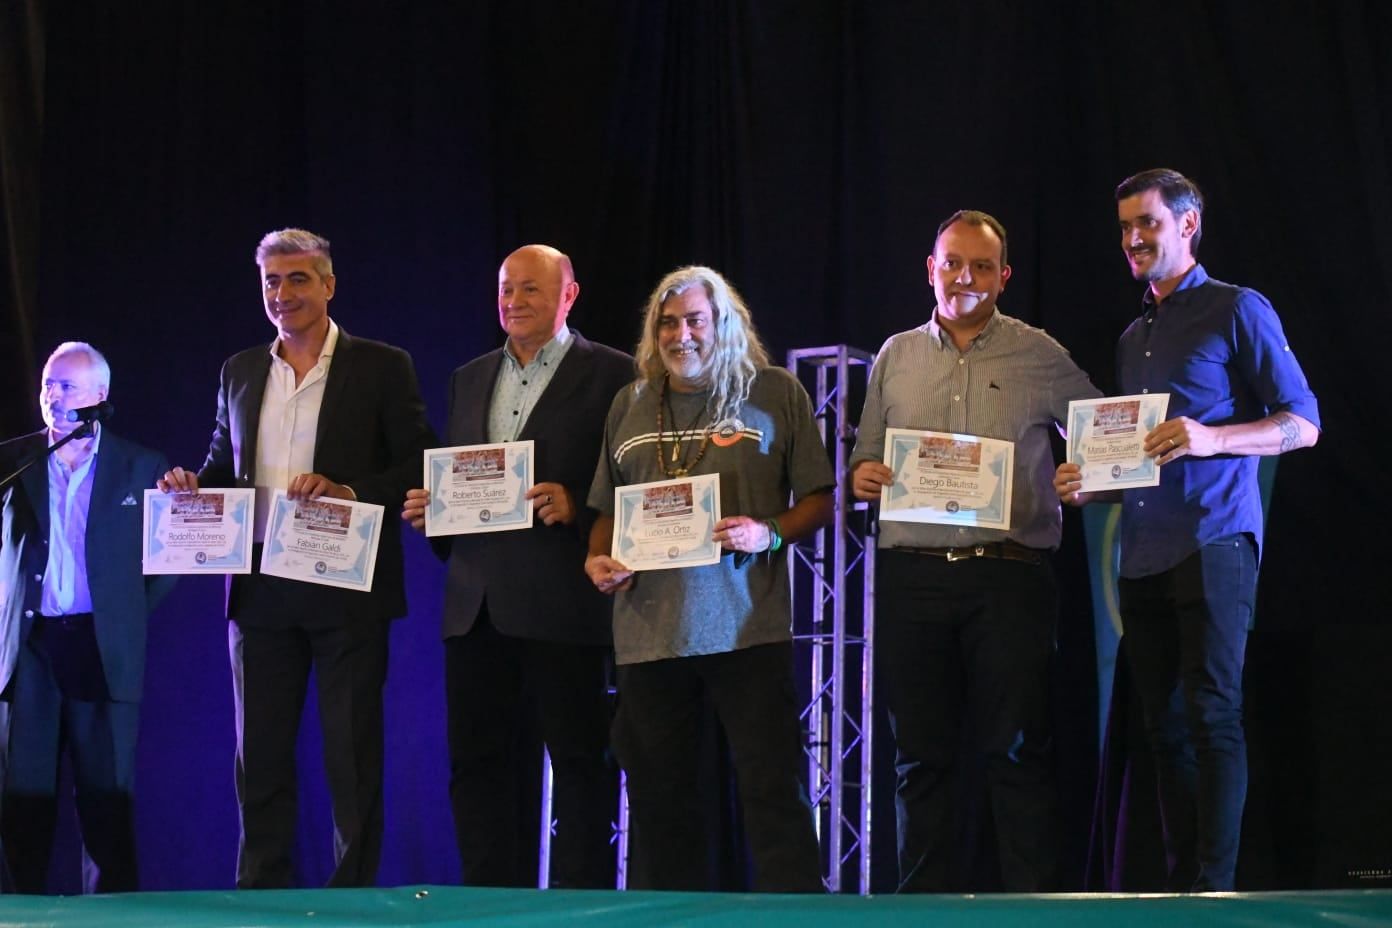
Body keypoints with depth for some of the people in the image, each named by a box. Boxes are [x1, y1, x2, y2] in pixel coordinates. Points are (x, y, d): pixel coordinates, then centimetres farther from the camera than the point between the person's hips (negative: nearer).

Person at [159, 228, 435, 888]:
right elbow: (224, 468, 19)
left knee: (352, 757, 1)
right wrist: (192, 484, -3)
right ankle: (260, 898, 14)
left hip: (347, 588, -4)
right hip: (261, 591, 4)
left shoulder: (381, 368, 0)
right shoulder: (241, 372, 14)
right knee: (259, 756, 7)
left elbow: (420, 469, -5)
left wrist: (349, 492, -20)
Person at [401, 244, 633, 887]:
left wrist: (574, 507, -21)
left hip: (559, 604, -6)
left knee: (579, 762, -1)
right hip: (477, 606, 6)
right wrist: (427, 510, 1)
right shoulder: (470, 379, 18)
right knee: (476, 760, 6)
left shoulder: (610, 375, -1)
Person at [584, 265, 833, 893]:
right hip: (648, 628, 4)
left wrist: (770, 533, -13)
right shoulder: (631, 406, 16)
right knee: (658, 794, 6)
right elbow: (607, 508, 21)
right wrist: (596, 560, 2)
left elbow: (817, 499, 5)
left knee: (773, 787, -7)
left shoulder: (774, 394, 5)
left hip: (747, 626, -4)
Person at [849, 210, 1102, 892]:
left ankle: (1032, 899, 1)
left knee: (1017, 747, -3)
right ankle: (921, 904, 11)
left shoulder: (1039, 356, 6)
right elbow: (866, 458, 18)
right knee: (920, 752, 6)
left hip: (1009, 574, -3)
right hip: (912, 575, 3)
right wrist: (861, 477, -5)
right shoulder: (896, 356, 15)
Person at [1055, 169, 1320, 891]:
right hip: (1142, 553, 7)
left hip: (1213, 540, -7)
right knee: (1164, 725, 5)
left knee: (1211, 715, -13)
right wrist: (1087, 481, 8)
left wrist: (1210, 439, -21)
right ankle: (1180, 884, 7)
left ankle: (1216, 886, -15)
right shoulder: (1132, 338, 23)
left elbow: (1302, 424, -5)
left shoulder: (1237, 311, 1)